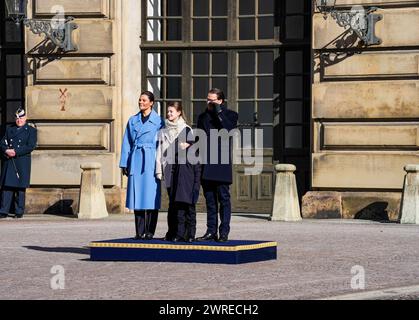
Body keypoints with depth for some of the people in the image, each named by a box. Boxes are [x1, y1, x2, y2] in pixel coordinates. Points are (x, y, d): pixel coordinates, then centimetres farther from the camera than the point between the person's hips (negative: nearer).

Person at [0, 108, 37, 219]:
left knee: (20, 187, -2)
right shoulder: (9, 129, 18)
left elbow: (31, 146, -7)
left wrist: (15, 152, -14)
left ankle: (19, 212, 5)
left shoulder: (31, 130, 5)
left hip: (22, 163, -3)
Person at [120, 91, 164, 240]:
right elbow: (126, 143, 13)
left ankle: (149, 232, -1)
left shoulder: (158, 121, 3)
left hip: (151, 161, -3)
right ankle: (139, 232, 6)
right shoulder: (133, 120, 13)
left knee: (151, 196, -5)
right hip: (136, 162, 3)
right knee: (137, 196, 2)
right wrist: (124, 163, 7)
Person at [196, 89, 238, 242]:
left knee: (223, 198, -4)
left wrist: (218, 111, -11)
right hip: (206, 165, 5)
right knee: (210, 200, 6)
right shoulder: (203, 117, 17)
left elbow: (227, 129, -16)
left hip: (222, 164, -5)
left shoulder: (230, 115, 3)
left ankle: (224, 232, -2)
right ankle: (211, 231, 10)